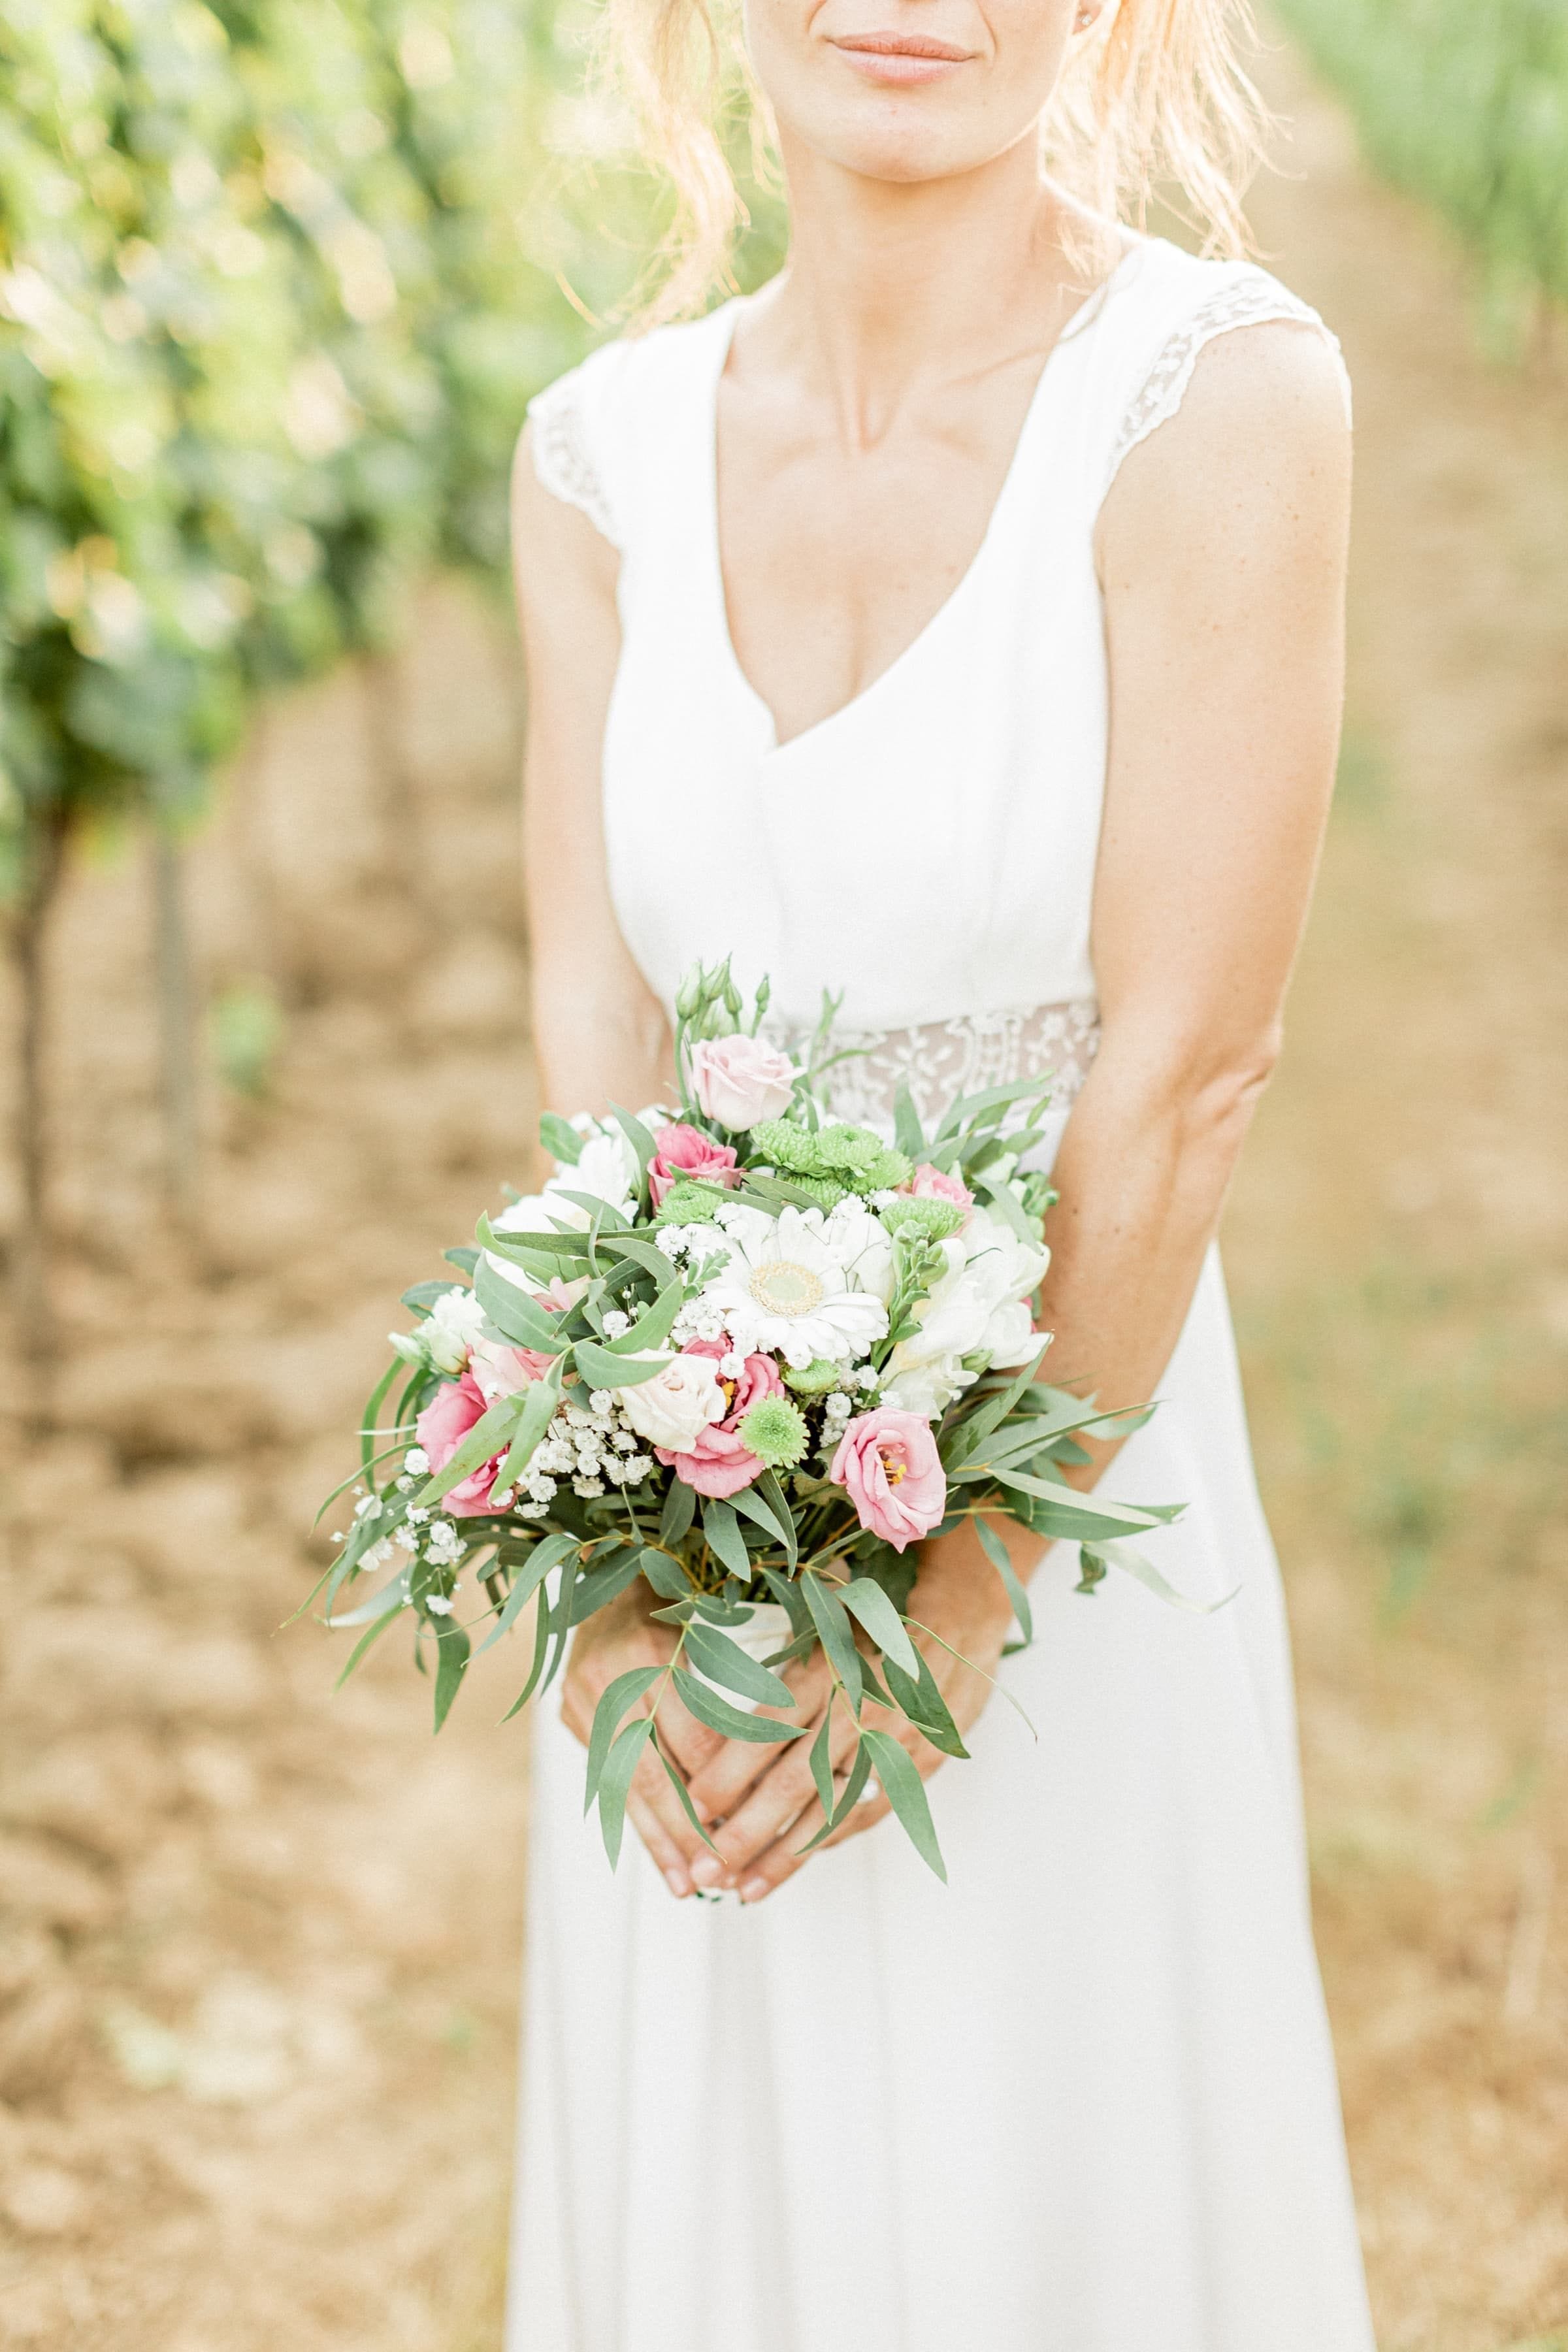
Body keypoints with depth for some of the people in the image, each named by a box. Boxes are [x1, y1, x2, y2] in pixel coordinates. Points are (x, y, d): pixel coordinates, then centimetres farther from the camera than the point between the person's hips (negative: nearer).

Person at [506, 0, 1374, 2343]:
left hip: (1064, 1469, -4)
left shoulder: (1220, 393, -16)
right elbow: (590, 1044, -4)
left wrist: (960, 1595, -16)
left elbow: (1183, 1071, -17)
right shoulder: (605, 456, -1)